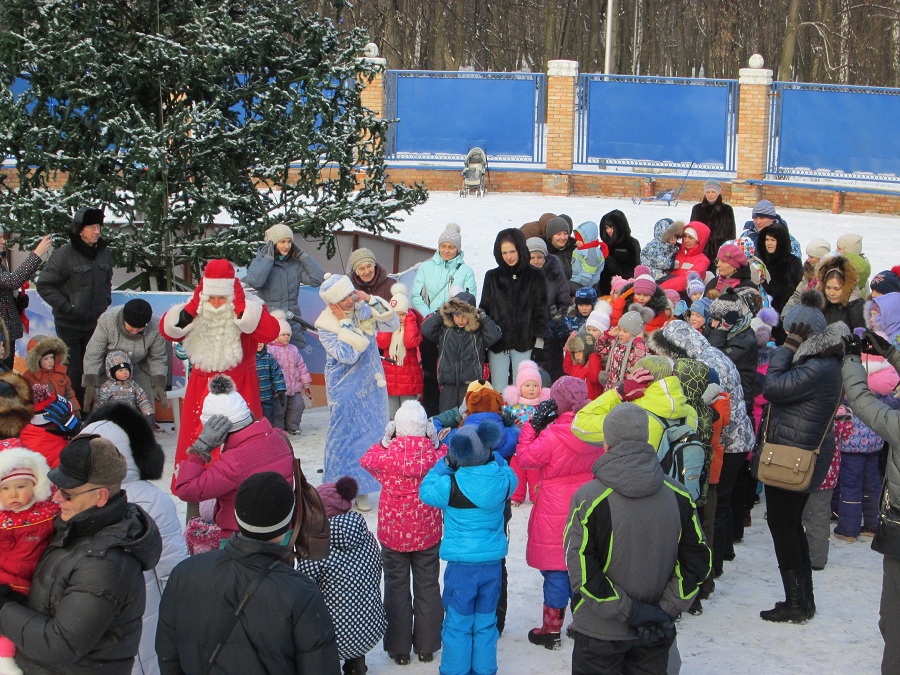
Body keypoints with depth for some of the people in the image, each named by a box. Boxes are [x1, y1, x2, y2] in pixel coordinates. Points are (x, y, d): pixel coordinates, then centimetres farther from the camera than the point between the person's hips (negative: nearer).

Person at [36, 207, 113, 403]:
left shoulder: (104, 253, 5)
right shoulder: (63, 255, -13)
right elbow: (44, 286, -10)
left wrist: (106, 302, 6)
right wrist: (66, 307, -14)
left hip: (96, 323, 5)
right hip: (69, 326, -5)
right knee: (73, 372, -3)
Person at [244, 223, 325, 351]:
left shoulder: (296, 263, 7)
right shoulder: (260, 262, 0)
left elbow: (317, 279, -2)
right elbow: (254, 281, -20)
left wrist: (302, 255, -1)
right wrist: (269, 258, -13)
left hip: (293, 323, 3)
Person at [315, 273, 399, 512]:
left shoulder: (363, 309, -3)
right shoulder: (326, 325, -16)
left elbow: (393, 324, -7)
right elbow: (348, 355, -25)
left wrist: (372, 300, -14)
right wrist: (345, 323, -24)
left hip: (371, 386, 5)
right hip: (345, 392, -5)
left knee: (370, 437, 9)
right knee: (345, 437, 1)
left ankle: (362, 491, 20)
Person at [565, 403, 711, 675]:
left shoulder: (588, 497, -18)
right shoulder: (678, 494, -5)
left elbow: (581, 571, -20)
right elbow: (698, 560, -3)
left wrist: (628, 610, -15)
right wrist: (667, 610, -3)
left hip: (601, 632, -3)